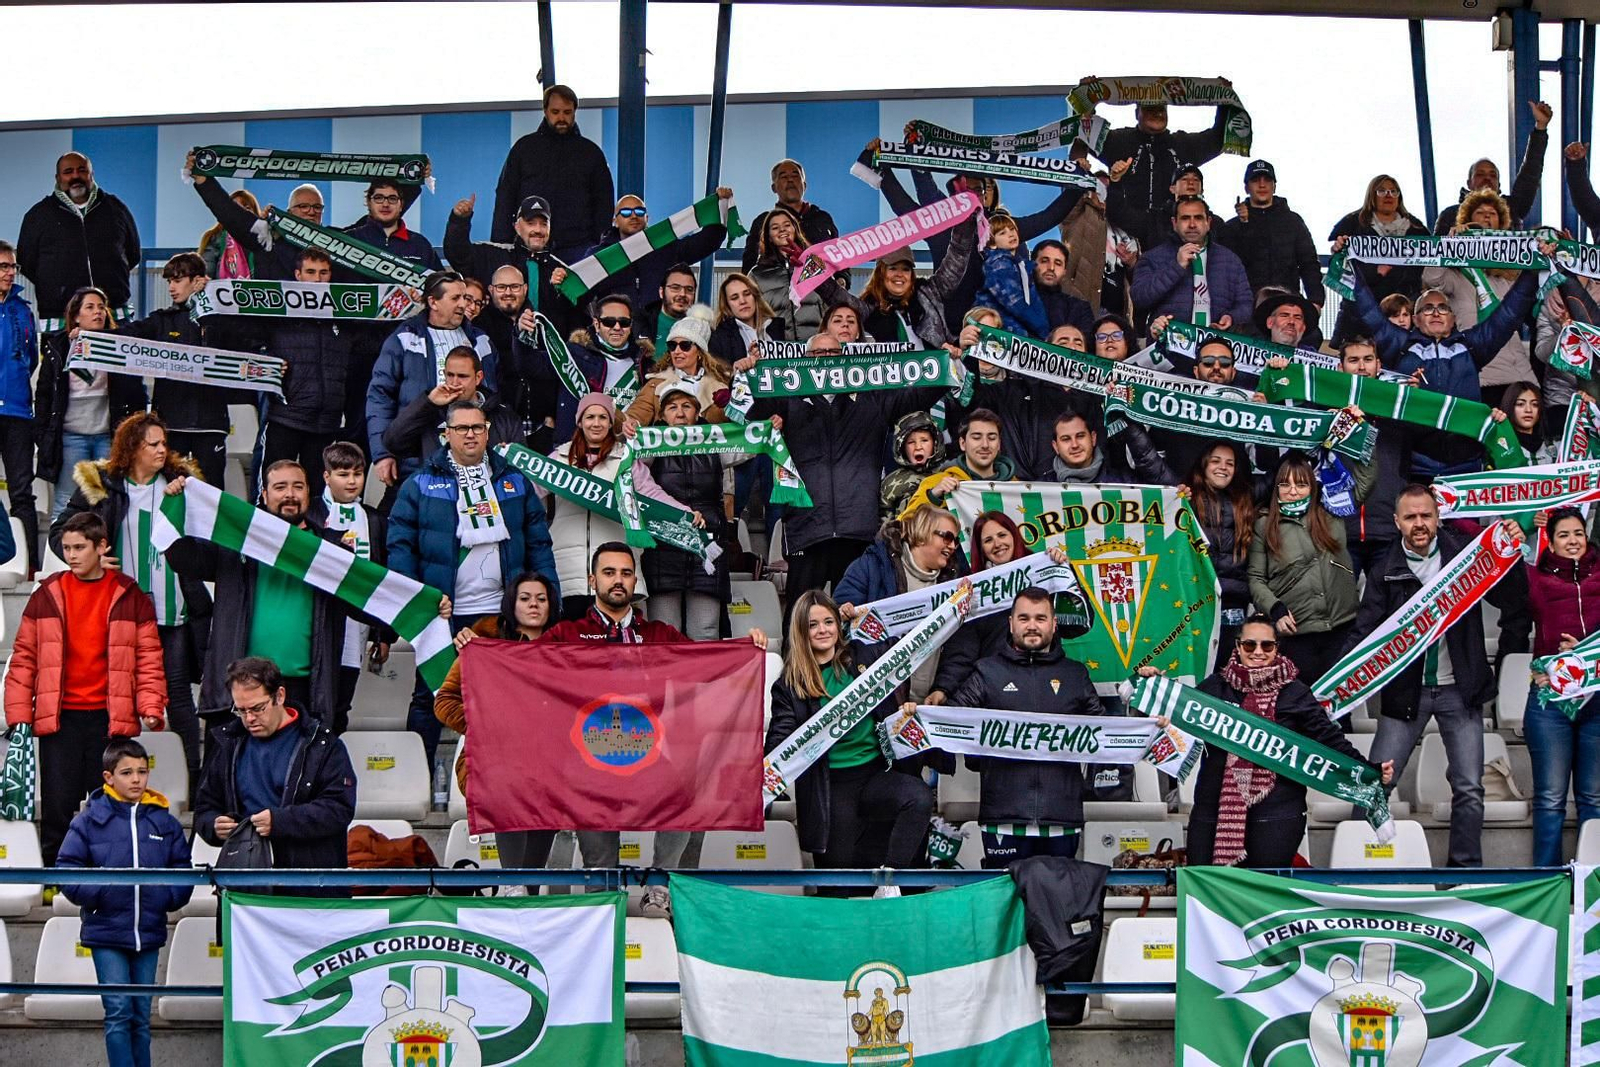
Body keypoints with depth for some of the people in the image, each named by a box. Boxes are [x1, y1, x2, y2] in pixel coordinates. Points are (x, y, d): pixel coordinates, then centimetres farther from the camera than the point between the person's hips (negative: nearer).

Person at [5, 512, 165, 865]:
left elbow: (149, 658, 6)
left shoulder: (129, 597, 6)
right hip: (59, 719, 1)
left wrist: (151, 708, -6)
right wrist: (19, 716, 1)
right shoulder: (47, 596, 8)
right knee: (57, 807, -2)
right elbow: (23, 659, 8)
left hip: (111, 719, 0)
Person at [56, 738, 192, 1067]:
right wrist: (97, 895, -16)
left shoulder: (164, 821, 4)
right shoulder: (90, 820, -5)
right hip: (106, 933, -3)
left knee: (141, 1016, 11)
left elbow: (182, 867, 8)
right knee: (118, 1012, -7)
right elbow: (67, 868, -5)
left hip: (149, 933, 3)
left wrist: (169, 897, -8)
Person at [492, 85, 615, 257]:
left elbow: (604, 202, 14)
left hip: (577, 247, 0)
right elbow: (505, 197, 13)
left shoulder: (591, 152, 14)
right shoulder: (524, 147, 14)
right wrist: (500, 244, 2)